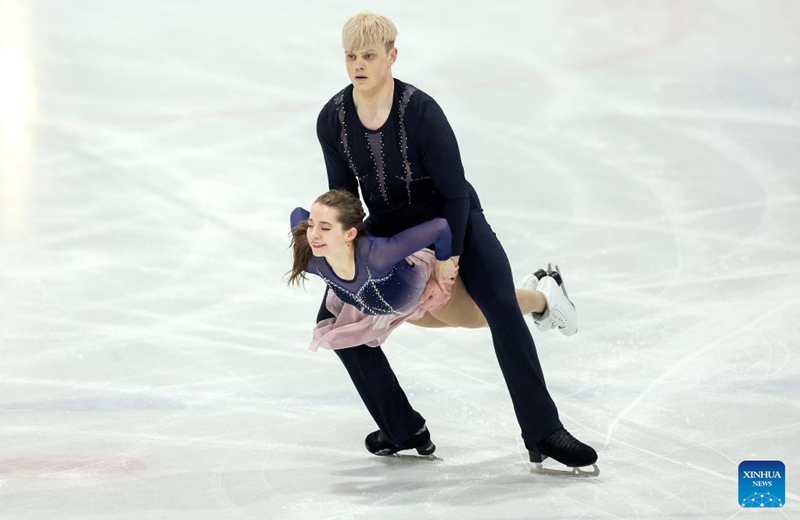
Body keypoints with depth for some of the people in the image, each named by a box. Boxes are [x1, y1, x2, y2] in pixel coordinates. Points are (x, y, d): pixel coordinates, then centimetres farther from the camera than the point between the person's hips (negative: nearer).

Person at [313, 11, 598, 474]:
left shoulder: (420, 111, -30)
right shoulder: (333, 119, -17)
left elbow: (455, 195, -23)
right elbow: (342, 194, -2)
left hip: (452, 218, -5)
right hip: (388, 227, 5)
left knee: (502, 306, -23)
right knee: (335, 317, -6)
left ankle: (544, 434, -18)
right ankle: (403, 428, 7)